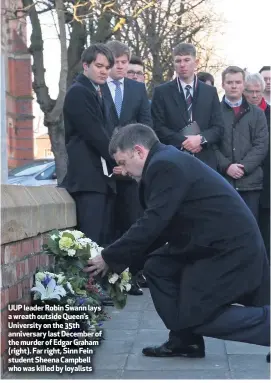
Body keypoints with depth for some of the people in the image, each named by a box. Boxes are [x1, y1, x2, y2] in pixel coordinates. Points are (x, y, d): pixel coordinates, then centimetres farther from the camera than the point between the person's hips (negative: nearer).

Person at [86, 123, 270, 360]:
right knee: (157, 266, 10)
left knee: (193, 315, -6)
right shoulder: (167, 160, 14)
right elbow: (159, 226, 15)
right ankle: (185, 340, 14)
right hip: (216, 242, 10)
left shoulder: (165, 165, -18)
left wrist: (110, 258, -12)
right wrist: (123, 261, 12)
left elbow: (152, 224, -22)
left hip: (231, 247, -10)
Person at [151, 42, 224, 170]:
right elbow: (158, 128, 0)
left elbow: (218, 127, 8)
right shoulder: (161, 92, 6)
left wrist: (201, 138, -12)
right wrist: (183, 141, -12)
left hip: (205, 161, 2)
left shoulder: (210, 92, 12)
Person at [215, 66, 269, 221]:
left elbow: (262, 145, 4)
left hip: (250, 180, 1)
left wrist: (244, 167, -10)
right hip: (221, 180, -1)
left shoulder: (257, 113, 13)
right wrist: (226, 166, -12)